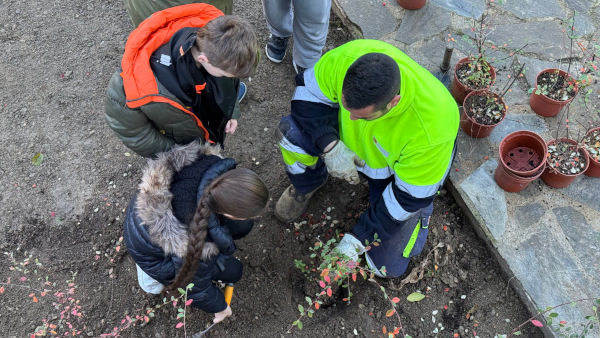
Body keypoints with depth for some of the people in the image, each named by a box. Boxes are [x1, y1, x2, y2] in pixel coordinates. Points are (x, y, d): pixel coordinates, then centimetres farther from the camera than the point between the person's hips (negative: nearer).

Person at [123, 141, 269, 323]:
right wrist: (219, 306, -1)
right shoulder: (198, 249, -44)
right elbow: (196, 285, -22)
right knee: (232, 271, 3)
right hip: (151, 251, -5)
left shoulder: (211, 162, -34)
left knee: (243, 226, -2)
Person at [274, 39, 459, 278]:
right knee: (294, 131, -24)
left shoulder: (431, 132, -42)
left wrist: (359, 238, -24)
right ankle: (306, 186, 9)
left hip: (401, 168, -3)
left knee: (388, 265, -6)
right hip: (349, 140, 3)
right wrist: (330, 146, -31)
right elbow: (309, 90, -17)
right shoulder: (346, 59, -36)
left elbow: (407, 198, -28)